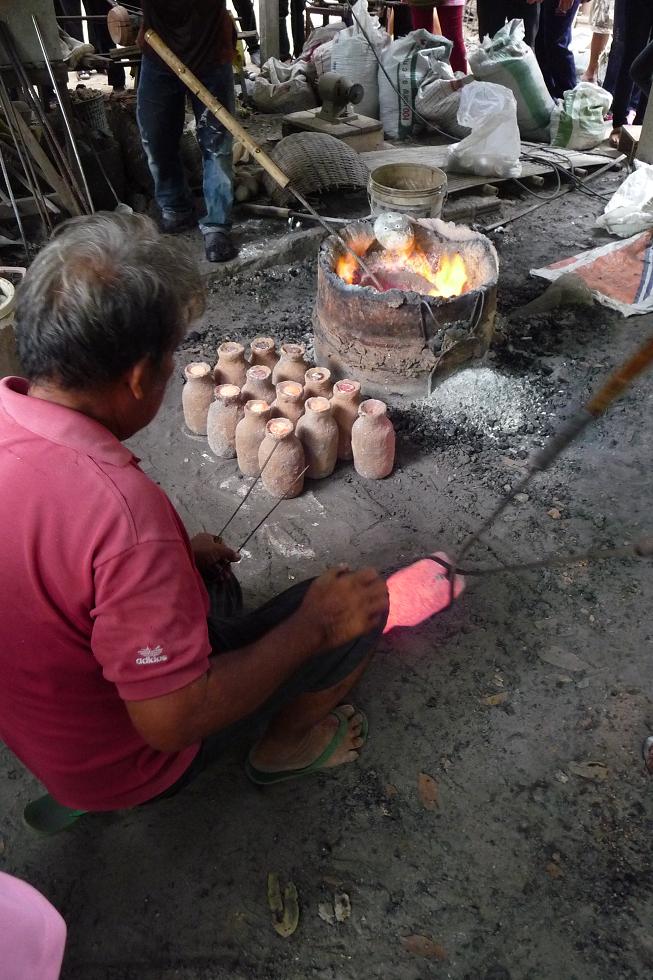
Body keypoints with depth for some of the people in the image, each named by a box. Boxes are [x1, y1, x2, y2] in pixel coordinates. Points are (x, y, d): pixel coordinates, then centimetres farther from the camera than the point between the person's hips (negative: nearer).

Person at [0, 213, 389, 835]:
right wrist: (312, 627, -20)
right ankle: (285, 745, 23)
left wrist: (175, 556, 5)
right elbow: (173, 721, -30)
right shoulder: (122, 508, -40)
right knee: (358, 606, -4)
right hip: (130, 758, -7)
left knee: (215, 582, 29)